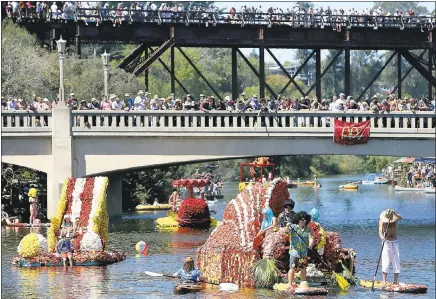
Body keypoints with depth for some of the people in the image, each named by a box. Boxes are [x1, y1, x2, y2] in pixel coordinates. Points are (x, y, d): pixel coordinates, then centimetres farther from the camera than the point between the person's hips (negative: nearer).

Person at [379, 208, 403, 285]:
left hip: (395, 243, 3)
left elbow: (400, 218, -24)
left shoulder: (395, 219, -3)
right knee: (386, 263, -10)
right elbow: (380, 231, -21)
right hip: (386, 243, -3)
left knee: (396, 263, 0)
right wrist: (382, 237, -43)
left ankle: (395, 281, 4)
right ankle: (384, 281, -10)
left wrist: (394, 214, -42)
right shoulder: (382, 221, -10)